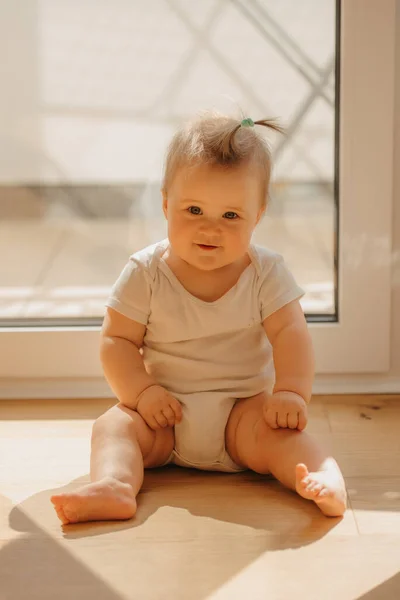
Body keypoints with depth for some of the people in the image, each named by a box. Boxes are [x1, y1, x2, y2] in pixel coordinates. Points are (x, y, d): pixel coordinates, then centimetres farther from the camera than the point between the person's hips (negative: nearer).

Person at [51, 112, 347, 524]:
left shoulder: (265, 271, -3)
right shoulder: (145, 272, -5)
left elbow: (290, 333, -9)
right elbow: (117, 340, -4)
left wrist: (291, 392, -24)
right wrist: (142, 392, -19)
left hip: (244, 407, 0)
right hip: (165, 413, 1)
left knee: (277, 430, -29)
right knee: (114, 424, -24)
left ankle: (328, 481, -46)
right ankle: (114, 487, -48)